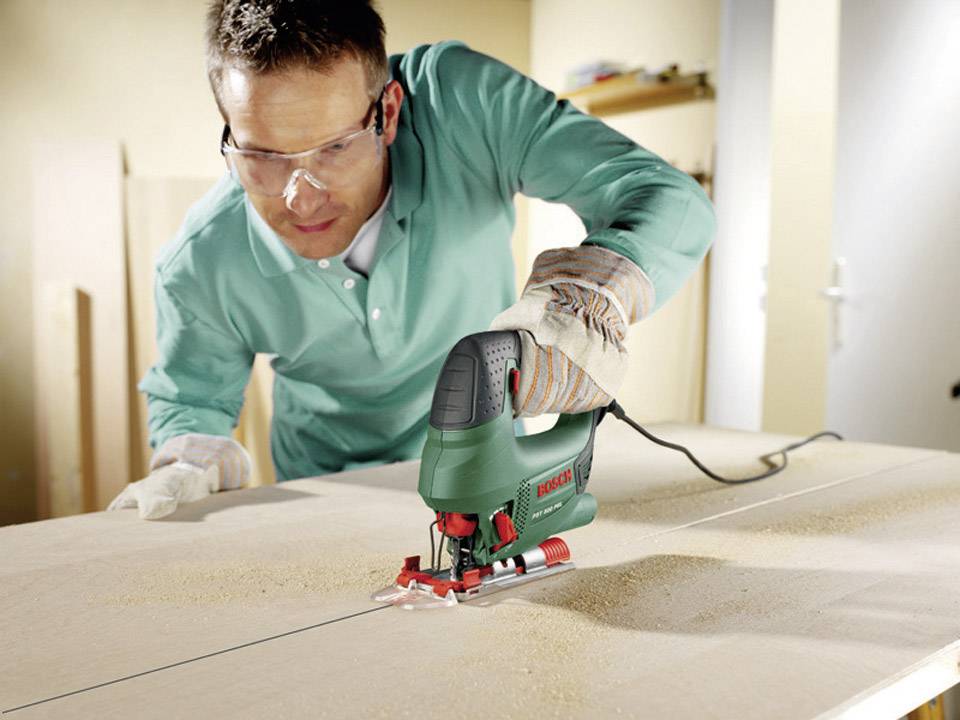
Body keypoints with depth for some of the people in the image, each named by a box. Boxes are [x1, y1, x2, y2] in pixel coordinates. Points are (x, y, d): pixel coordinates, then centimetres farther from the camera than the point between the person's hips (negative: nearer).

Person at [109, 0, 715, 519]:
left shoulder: (462, 101, -27)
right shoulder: (199, 271, -21)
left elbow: (670, 200, -28)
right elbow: (192, 399, -1)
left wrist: (589, 295, -48)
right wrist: (193, 463, -23)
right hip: (326, 499, 1)